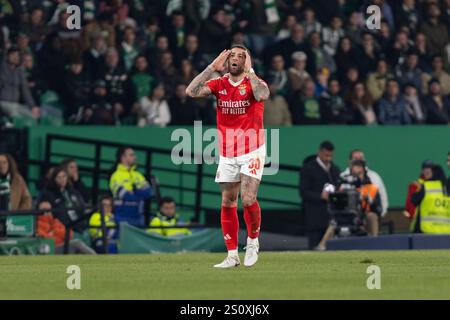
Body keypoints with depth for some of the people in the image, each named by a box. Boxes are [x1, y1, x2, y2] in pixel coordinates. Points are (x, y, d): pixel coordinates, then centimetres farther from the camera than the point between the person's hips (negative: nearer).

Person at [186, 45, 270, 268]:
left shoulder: (253, 82, -7)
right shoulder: (219, 84, 3)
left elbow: (263, 95, -32)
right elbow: (191, 91, -12)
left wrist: (248, 71, -21)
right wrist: (212, 68, -10)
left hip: (252, 151, -4)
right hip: (227, 153, 4)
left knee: (248, 199, -15)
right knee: (227, 203, 4)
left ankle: (253, 240, 11)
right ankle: (232, 255, 10)